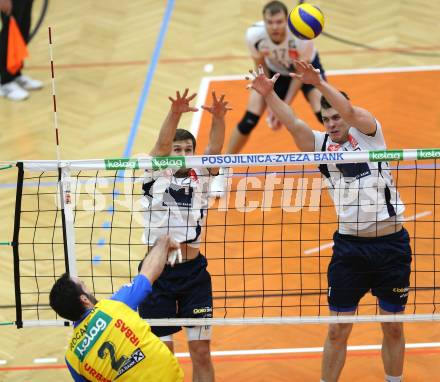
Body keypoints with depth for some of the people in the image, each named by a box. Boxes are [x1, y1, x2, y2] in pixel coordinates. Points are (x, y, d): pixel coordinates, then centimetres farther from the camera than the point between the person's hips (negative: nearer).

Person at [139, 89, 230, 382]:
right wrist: (175, 114, -31)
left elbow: (215, 149, -8)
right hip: (158, 272, -1)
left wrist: (218, 119, -28)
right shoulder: (156, 177, 4)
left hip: (194, 271, 2)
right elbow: (162, 144, -13)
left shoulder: (200, 179, 8)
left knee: (201, 352, 2)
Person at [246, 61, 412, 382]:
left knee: (393, 328, 10)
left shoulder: (368, 132, 1)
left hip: (392, 244, -1)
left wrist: (319, 82, -32)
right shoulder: (322, 144, 7)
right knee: (338, 331, 1)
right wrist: (269, 94, -25)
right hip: (350, 245, 1)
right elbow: (294, 124, -10)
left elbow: (350, 112, -19)